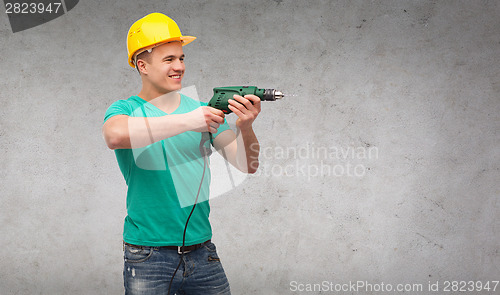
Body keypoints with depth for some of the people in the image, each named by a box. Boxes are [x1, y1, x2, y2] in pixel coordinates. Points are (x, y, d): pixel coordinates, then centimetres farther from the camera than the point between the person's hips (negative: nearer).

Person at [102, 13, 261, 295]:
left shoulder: (201, 109, 7)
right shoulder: (126, 109, -1)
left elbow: (247, 165, 2)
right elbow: (115, 135, -26)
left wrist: (245, 127, -19)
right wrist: (187, 121, -29)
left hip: (202, 252, 3)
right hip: (149, 258, -3)